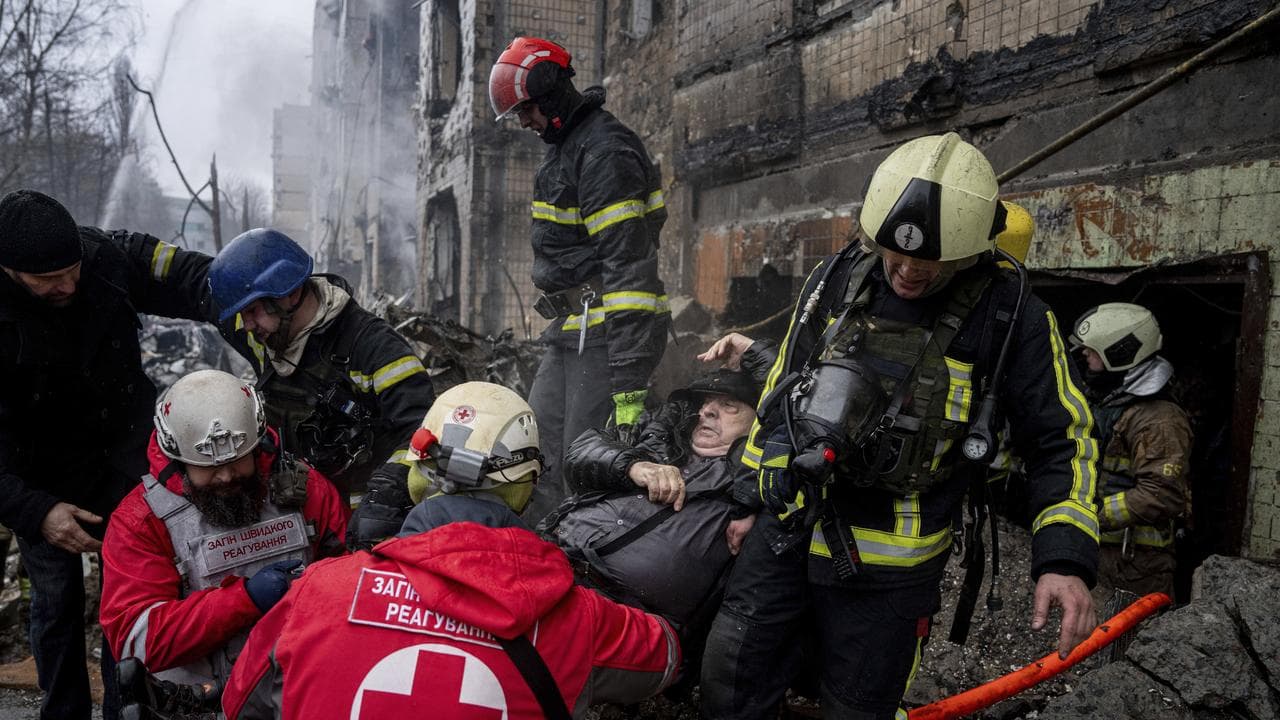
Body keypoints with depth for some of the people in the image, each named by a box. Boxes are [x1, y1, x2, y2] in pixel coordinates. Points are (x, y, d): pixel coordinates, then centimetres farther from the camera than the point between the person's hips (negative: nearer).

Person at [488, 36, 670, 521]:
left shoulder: (605, 153, -14)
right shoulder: (566, 147, 19)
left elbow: (628, 266, -22)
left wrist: (628, 381, -26)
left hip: (606, 331, -10)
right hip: (570, 333, 10)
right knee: (540, 451, 10)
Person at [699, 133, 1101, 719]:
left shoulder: (1011, 317, -11)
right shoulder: (837, 279, -1)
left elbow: (1061, 439, -3)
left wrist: (1066, 558, -15)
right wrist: (753, 491, 15)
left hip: (889, 561, -3)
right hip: (788, 523, 3)